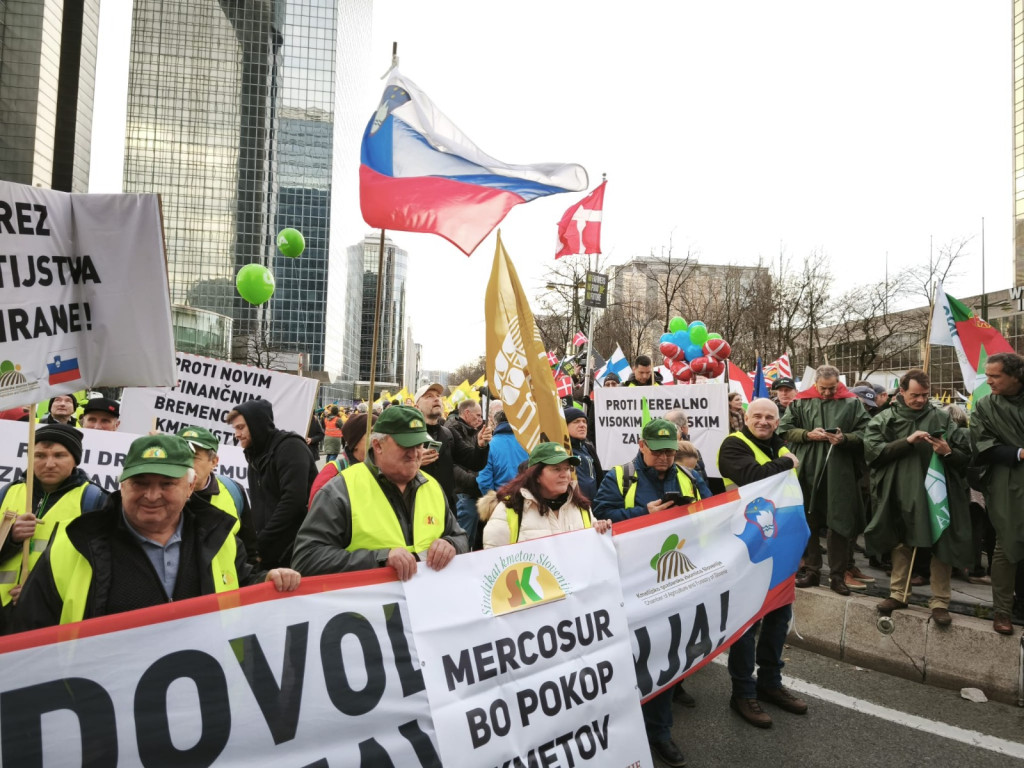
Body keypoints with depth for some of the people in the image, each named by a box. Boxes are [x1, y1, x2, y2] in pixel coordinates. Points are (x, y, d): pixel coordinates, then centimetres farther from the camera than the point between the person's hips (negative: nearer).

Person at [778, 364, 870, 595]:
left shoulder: (851, 402, 2)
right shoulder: (800, 402, 5)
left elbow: (865, 433, 0)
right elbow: (784, 430, 4)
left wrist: (845, 439, -17)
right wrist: (808, 435, -10)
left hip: (839, 472, -2)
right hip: (807, 471, 2)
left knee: (838, 524, 1)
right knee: (808, 523, 9)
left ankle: (838, 575, 13)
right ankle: (812, 571, 22)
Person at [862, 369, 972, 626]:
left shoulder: (942, 418, 1)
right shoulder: (885, 419, 1)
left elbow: (965, 457, 3)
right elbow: (872, 451, -10)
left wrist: (948, 452, -18)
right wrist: (907, 441, -18)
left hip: (937, 493, -1)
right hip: (900, 494, 1)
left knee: (942, 547, 3)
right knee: (901, 544, 13)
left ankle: (940, 601, 16)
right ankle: (898, 593, 27)